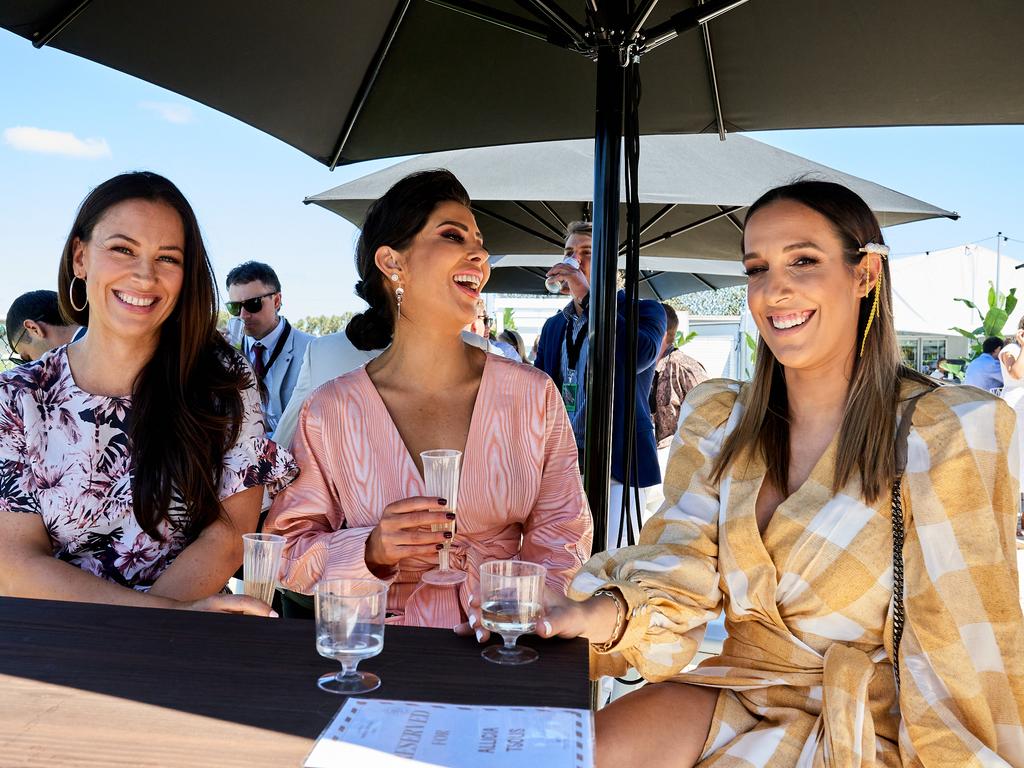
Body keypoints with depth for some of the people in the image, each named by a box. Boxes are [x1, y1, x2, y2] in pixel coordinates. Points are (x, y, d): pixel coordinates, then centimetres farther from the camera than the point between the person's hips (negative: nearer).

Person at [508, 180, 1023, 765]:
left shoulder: (950, 431, -11)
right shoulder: (718, 421, 3)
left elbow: (962, 653, -9)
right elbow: (682, 571, -8)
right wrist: (607, 613, -28)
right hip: (742, 690, 4)